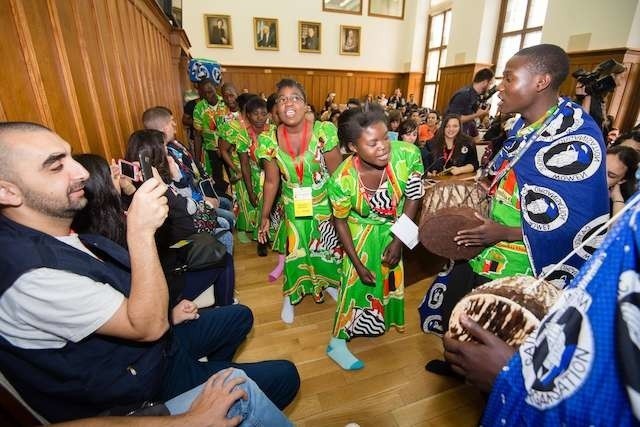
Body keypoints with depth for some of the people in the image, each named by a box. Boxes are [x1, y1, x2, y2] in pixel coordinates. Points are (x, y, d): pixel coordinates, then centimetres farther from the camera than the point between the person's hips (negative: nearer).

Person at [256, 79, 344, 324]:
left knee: (328, 248, 17)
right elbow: (271, 182, -3)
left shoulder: (323, 132, -19)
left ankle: (329, 283, 49)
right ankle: (290, 296, 40)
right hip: (293, 207, 1)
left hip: (324, 204, 0)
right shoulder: (268, 141, -13)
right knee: (294, 251, 13)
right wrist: (265, 217, 2)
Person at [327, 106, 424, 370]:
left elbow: (414, 197, -14)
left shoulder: (408, 155, -30)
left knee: (391, 277, 23)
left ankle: (381, 319, 56)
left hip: (395, 230, 4)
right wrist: (357, 263, -15)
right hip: (362, 234, -4)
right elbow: (340, 221, -17)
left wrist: (398, 240, -15)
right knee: (356, 283, 3)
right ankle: (337, 343, 27)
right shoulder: (342, 179, -33)